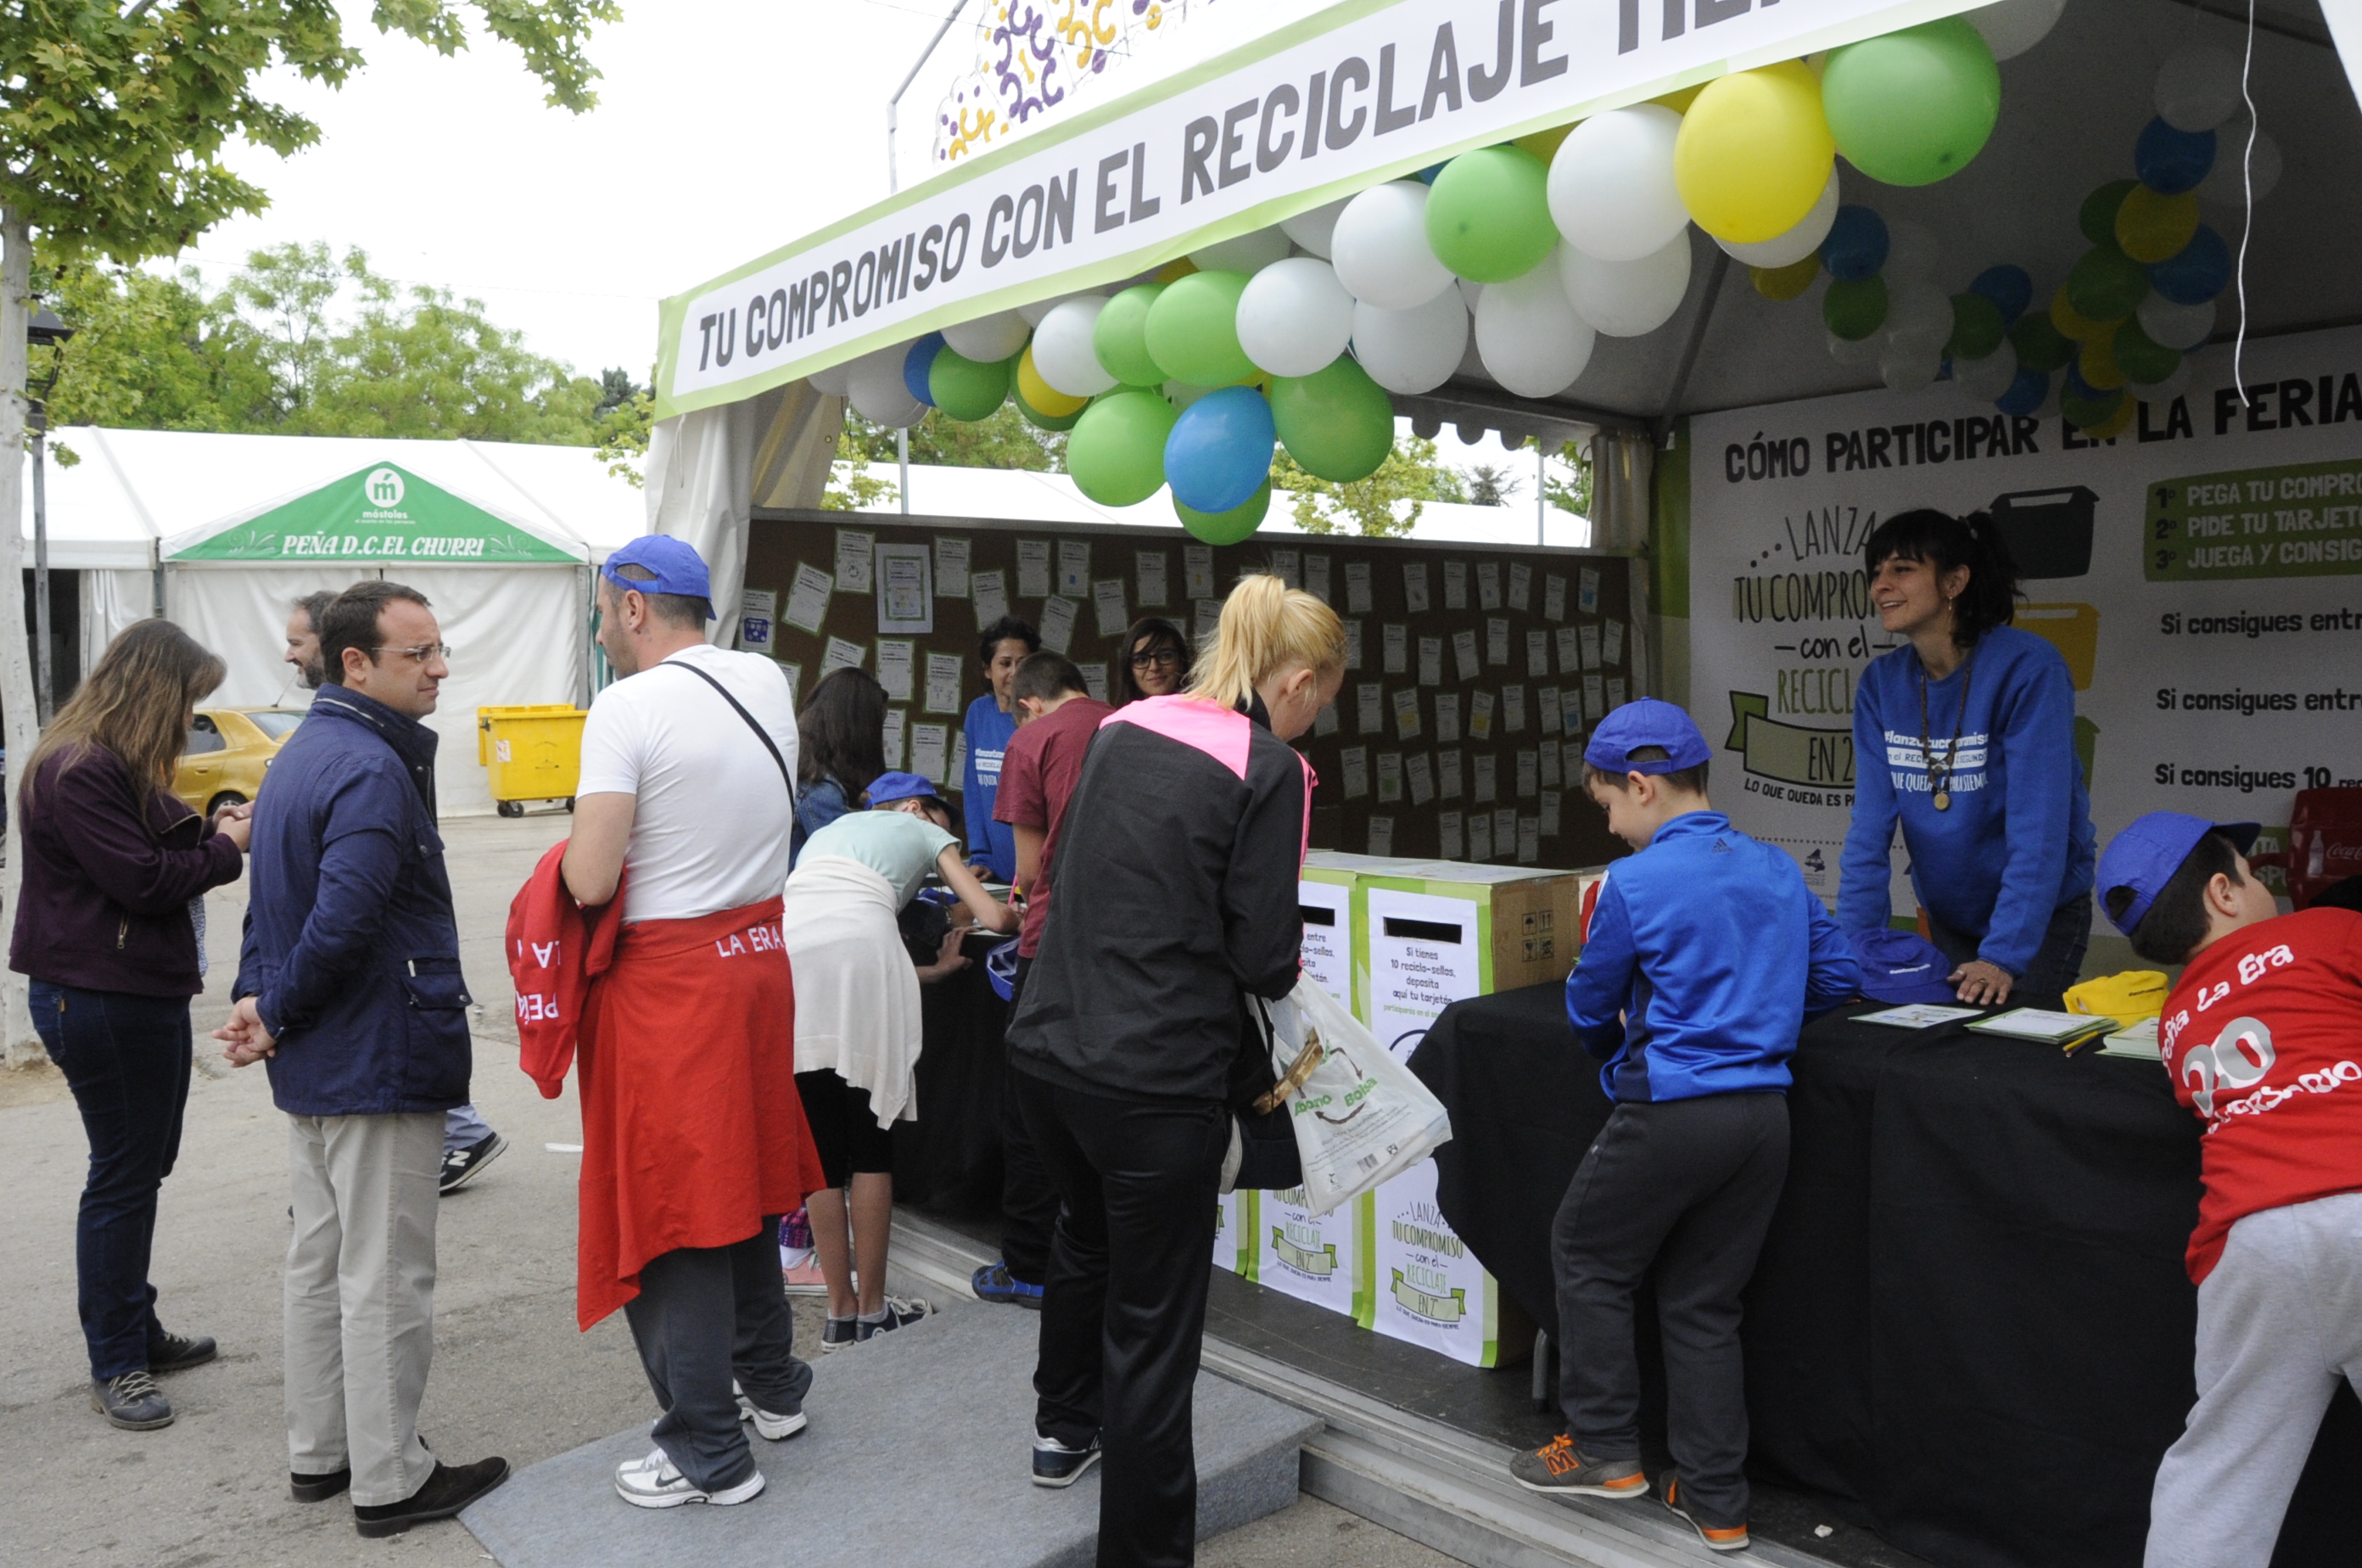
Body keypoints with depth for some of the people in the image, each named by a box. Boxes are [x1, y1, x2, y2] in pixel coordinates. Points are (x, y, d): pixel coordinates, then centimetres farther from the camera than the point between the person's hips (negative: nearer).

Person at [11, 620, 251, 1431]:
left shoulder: (118, 766, 14)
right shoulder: (77, 772, -19)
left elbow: (158, 843, 14)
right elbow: (143, 880, -21)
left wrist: (214, 828, -2)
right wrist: (227, 848, -9)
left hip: (144, 994, 11)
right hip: (100, 1004, -11)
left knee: (144, 1166, 18)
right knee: (122, 1176, -1)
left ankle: (137, 1331, 31)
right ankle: (115, 1366, 12)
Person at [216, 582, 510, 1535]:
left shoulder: (304, 751, 12)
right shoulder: (373, 769, -21)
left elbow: (274, 900, 14)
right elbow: (342, 920, -28)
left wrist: (256, 999, 4)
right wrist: (274, 1014, -14)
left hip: (313, 1065, 10)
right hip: (382, 1063, -10)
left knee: (321, 1260, 19)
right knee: (386, 1279, 1)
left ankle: (318, 1454, 32)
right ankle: (389, 1483, 13)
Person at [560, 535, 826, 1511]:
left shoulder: (627, 707, -17)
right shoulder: (768, 682, 4)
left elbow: (590, 881, -20)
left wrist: (572, 849, 0)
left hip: (668, 979, -7)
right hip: (759, 959, 7)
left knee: (669, 1210, 5)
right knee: (745, 1178, 21)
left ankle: (709, 1455, 15)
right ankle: (772, 1385, 36)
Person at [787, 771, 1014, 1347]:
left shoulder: (827, 832, 39)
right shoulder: (924, 833, 26)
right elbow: (994, 916, 15)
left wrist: (933, 969, 35)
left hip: (783, 950, 4)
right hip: (858, 945, -4)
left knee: (820, 1148, 12)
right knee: (871, 1142, 9)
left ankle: (841, 1314, 17)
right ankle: (872, 1310, 15)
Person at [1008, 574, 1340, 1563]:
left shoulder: (1123, 729, 6)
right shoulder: (1268, 768, -13)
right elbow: (1265, 957, -13)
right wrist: (1280, 970, 8)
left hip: (1046, 1043, 8)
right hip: (1155, 1074, -8)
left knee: (1087, 1233, 32)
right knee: (1152, 1322, 7)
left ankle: (1064, 1428, 54)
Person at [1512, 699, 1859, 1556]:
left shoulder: (1635, 883, -12)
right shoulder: (1778, 870, 6)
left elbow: (1589, 1008, 0)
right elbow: (1838, 975, 14)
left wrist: (1616, 1049, 22)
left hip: (1671, 1115, -6)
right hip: (1764, 1113, 6)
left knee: (1586, 1260, 16)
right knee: (1704, 1301, 16)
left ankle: (1604, 1449, 23)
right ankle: (1715, 1502, 22)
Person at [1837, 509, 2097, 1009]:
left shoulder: (2027, 668, -21)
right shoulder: (1880, 683, -6)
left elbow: (2040, 828, -27)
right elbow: (1871, 825, -7)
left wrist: (2003, 955, -32)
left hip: (2042, 916, -5)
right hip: (1948, 916, 5)